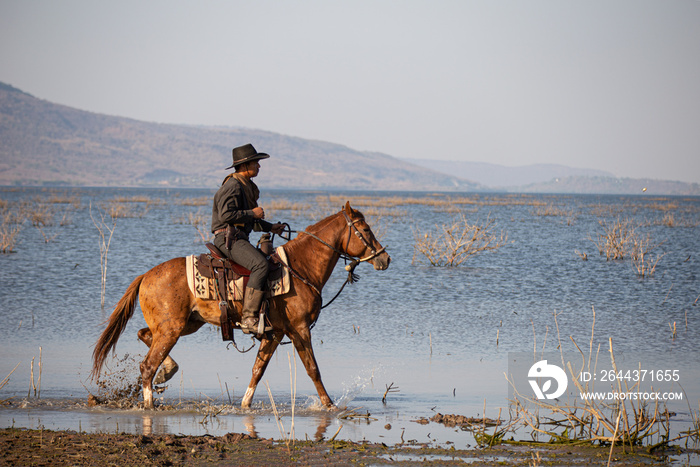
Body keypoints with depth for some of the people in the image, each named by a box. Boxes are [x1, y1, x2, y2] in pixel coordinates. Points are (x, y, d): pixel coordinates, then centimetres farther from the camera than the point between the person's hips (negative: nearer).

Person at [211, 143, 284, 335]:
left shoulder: (247, 187, 21)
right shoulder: (232, 186, -12)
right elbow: (226, 215, -24)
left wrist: (270, 227, 17)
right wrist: (252, 213, -15)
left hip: (239, 238, 11)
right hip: (228, 238, -11)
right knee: (260, 265, -30)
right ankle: (248, 319, -34)